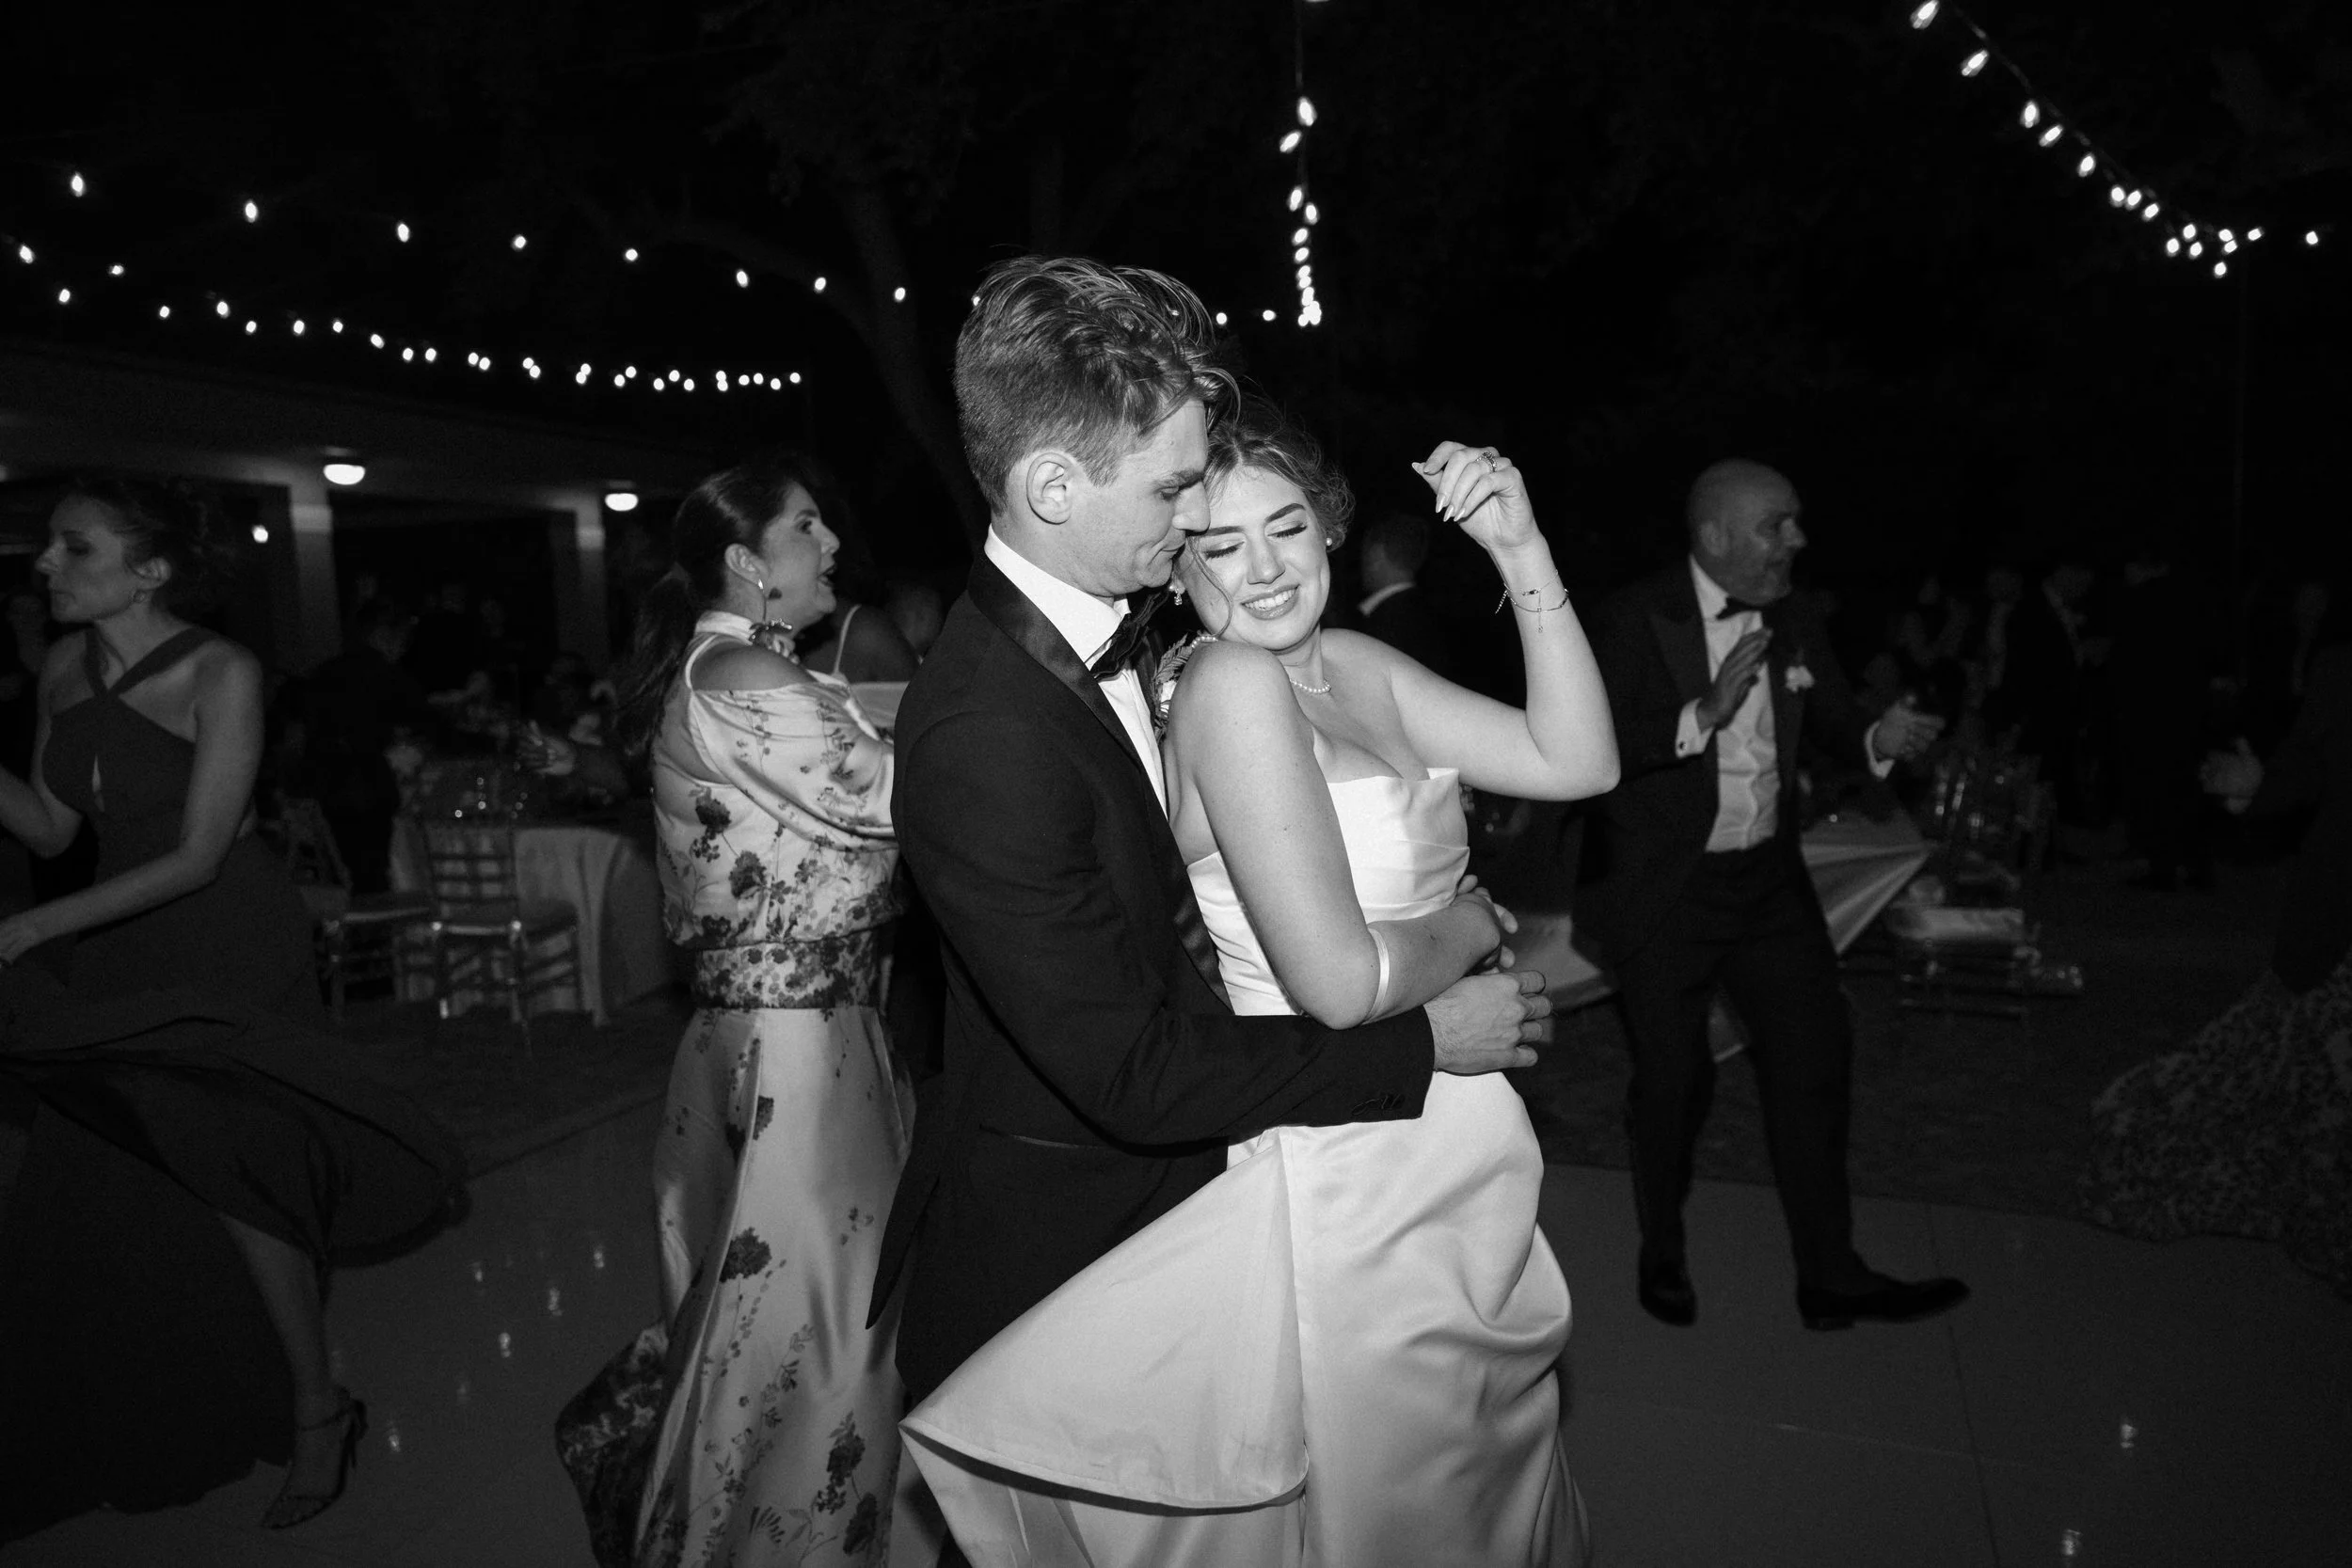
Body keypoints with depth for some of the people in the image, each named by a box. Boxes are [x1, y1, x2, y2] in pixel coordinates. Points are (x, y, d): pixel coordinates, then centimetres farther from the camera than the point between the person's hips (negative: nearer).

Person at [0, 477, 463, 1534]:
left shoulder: (220, 675, -16)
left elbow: (199, 854, -18)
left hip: (234, 958, -6)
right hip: (124, 964, 6)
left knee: (235, 1181, -1)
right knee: (93, 1197, 9)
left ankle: (317, 1408, 18)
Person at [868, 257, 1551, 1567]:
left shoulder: (1124, 630, -3)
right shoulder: (984, 733, -31)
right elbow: (1133, 1073, -28)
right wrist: (1427, 1042, -20)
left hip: (1159, 1188, 8)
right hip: (1054, 1251, -8)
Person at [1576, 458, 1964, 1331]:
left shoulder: (1794, 630, 4)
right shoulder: (1635, 622, -14)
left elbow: (1834, 721, 13)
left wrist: (1879, 740, -9)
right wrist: (1704, 714, -31)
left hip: (1768, 880, 6)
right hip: (1664, 892, -5)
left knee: (1815, 1056, 7)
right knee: (1673, 1079, 6)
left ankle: (1830, 1275, 23)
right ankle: (1662, 1258, 30)